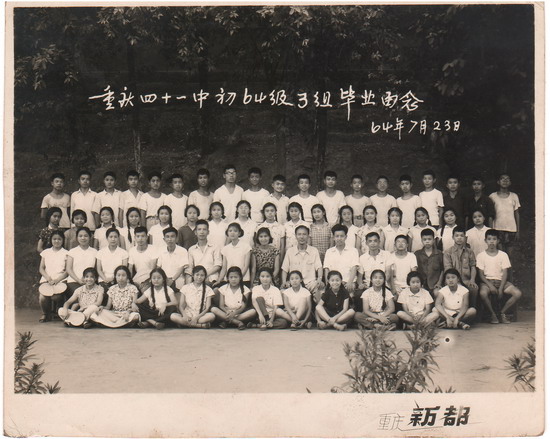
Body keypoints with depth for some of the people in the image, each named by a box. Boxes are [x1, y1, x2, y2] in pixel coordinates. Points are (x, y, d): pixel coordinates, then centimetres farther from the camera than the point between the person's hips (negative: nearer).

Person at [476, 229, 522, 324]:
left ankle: (502, 312, -4)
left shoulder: (503, 255, 5)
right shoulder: (481, 256, 2)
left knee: (517, 293, -23)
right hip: (487, 281, -2)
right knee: (483, 293, -37)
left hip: (501, 281, 2)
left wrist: (501, 289, -14)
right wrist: (490, 285, -18)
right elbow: (481, 274, -1)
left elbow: (505, 273, -1)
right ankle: (493, 314, -11)